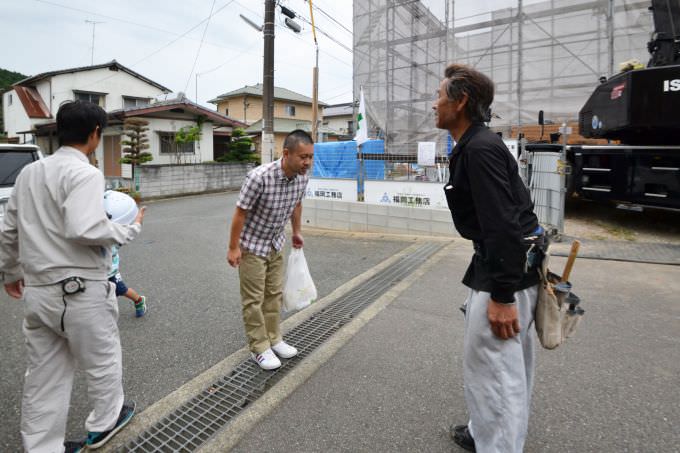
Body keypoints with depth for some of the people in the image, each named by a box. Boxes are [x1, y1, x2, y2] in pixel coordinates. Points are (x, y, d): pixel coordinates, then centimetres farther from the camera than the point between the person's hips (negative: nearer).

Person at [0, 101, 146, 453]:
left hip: (37, 291, 7)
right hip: (79, 291, -7)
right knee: (102, 361, 16)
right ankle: (104, 423, 37)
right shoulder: (85, 173, -16)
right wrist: (130, 229, -13)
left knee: (44, 374, 16)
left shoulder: (29, 172, 10)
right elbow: (82, 230, -28)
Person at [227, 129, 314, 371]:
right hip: (252, 244, -6)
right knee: (254, 299, 3)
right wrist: (233, 247, -17)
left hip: (275, 243, 6)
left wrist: (296, 232, 18)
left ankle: (273, 339, 29)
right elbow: (240, 212, -22)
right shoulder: (260, 177, -32)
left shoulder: (302, 177, -12)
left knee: (274, 294, 14)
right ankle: (259, 348, 17)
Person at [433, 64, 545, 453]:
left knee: (491, 366, -1)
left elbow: (503, 226, -25)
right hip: (515, 262, 11)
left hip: (507, 269, -11)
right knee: (510, 360, 21)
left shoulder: (480, 149, -18)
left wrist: (502, 296, -24)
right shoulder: (476, 145, 13)